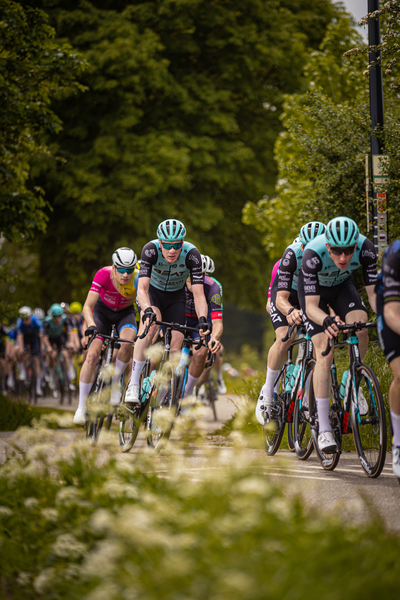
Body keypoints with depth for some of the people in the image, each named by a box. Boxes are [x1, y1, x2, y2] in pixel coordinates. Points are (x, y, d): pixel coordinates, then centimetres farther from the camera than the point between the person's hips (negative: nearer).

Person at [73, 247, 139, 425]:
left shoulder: (138, 279, -29)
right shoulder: (104, 274, -31)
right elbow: (87, 306, -31)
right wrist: (91, 325, -49)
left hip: (125, 313, 0)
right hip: (103, 311, 0)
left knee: (127, 342, -32)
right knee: (92, 355, -17)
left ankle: (115, 382, -5)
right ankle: (81, 407, -10)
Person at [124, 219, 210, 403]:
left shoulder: (191, 254, -30)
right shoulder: (150, 250, -32)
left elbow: (198, 294, -32)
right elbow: (142, 288, -38)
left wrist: (202, 319, -49)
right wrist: (147, 310, -57)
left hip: (176, 297, 2)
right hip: (152, 291, -2)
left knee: (175, 348, -10)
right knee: (150, 324, -32)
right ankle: (133, 385, -30)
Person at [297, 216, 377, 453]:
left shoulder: (365, 248, -32)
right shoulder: (313, 255, -39)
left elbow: (373, 291, -26)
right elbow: (311, 306, -37)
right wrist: (327, 321, -58)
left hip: (342, 285, 3)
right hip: (314, 290, -3)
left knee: (360, 328, -27)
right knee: (324, 354, -17)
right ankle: (324, 430, -15)